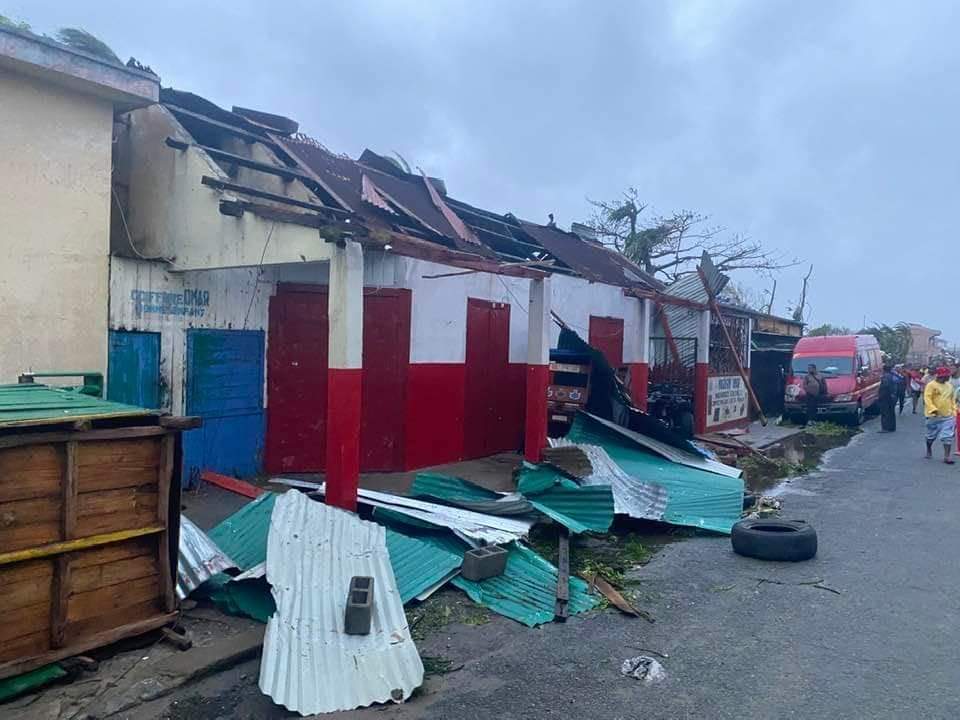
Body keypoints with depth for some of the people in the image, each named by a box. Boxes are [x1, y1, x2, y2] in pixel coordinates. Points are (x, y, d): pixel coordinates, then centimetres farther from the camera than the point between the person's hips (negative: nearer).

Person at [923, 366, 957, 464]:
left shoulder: (949, 386, 10)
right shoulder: (931, 385, -9)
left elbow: (953, 400, 18)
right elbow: (927, 398, -16)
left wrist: (954, 411, 12)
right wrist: (933, 409, -26)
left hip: (948, 416, 4)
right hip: (934, 415, -4)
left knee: (948, 436, -3)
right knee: (931, 435, 11)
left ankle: (947, 456, -1)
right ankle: (929, 450, 34)